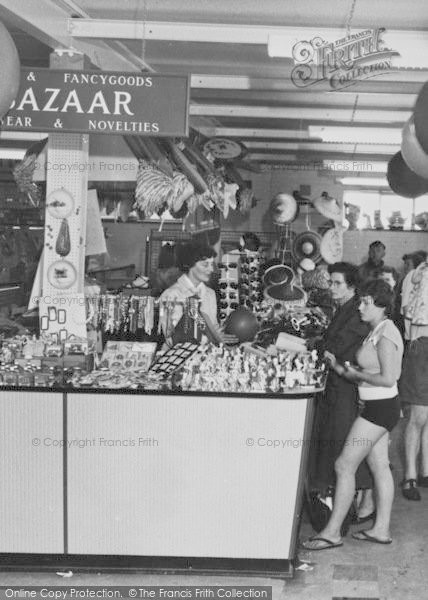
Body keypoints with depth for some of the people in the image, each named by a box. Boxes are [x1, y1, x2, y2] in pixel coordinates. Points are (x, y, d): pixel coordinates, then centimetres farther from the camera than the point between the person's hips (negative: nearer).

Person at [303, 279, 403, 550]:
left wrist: (357, 374, -13)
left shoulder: (386, 334, -18)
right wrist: (339, 365, 5)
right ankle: (382, 529, 23)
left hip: (380, 407, -10)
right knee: (379, 466, 14)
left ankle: (332, 533, 1)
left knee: (345, 465, -6)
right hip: (379, 406, 10)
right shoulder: (377, 331, 12)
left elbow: (388, 379, -24)